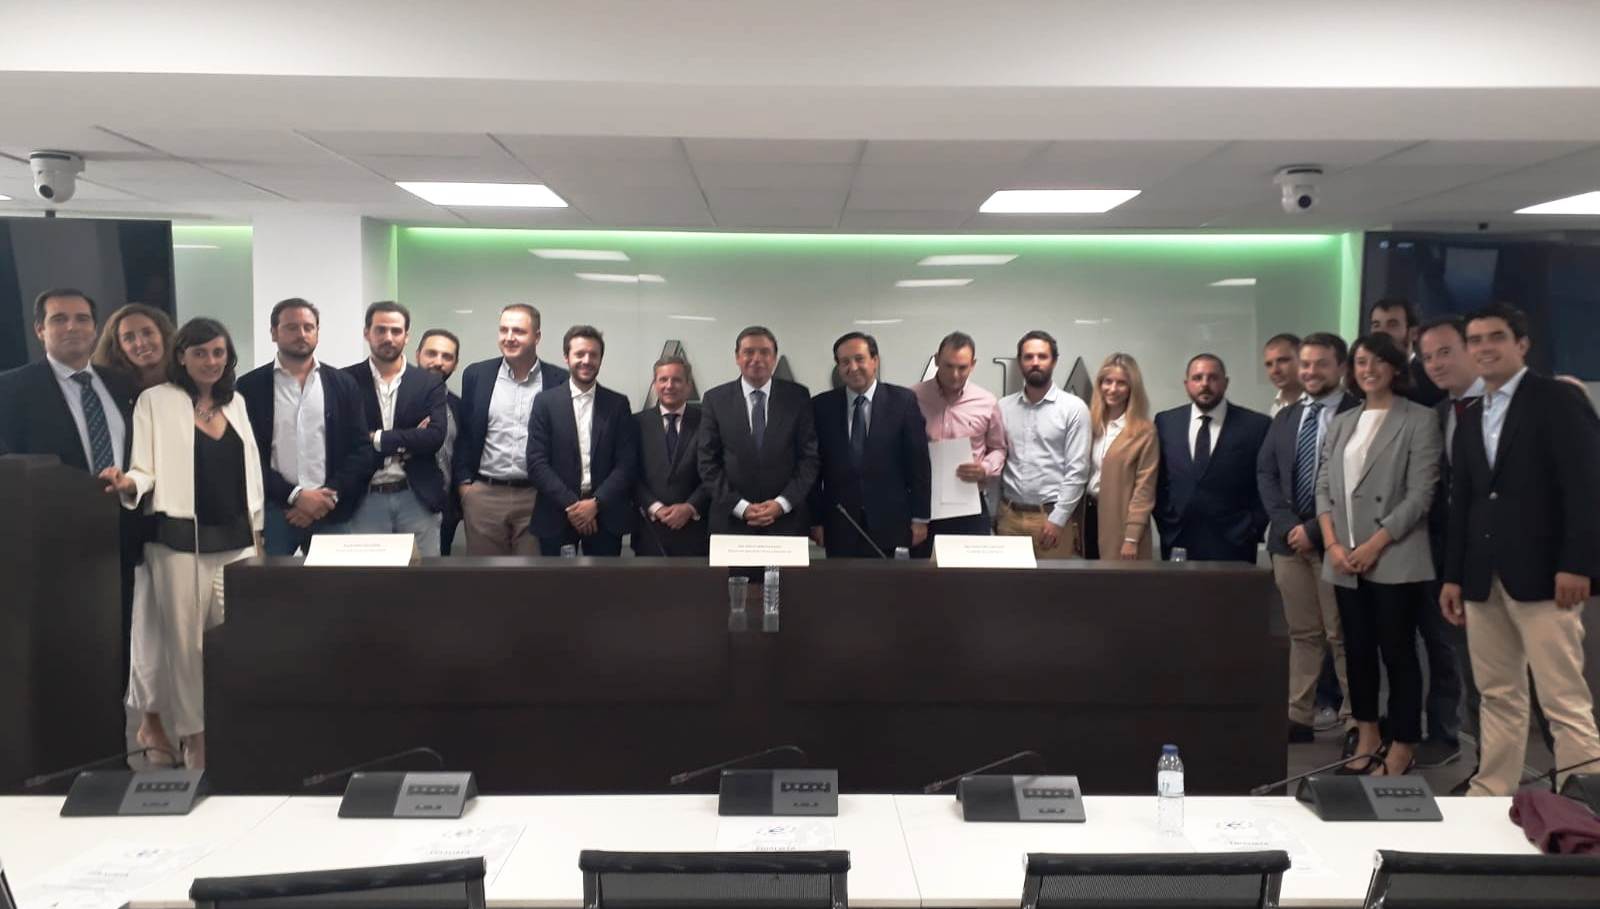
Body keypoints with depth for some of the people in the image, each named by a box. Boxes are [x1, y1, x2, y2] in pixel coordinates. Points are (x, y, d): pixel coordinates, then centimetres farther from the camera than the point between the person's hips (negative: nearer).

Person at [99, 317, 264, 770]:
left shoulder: (235, 402, 13)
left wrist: (257, 529, 13)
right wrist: (126, 484, -27)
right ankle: (194, 737, 12)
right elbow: (146, 470, -5)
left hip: (235, 540, 4)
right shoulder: (156, 400, -1)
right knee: (185, 639, 1)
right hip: (181, 541, -4)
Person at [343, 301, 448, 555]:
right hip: (365, 500, -1)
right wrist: (408, 441, -9)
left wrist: (378, 439, -11)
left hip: (417, 499, 1)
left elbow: (435, 436, -8)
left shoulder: (429, 383, 6)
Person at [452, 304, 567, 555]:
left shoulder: (559, 381, -1)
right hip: (484, 495, 1)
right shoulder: (476, 375, 5)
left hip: (539, 497, -1)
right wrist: (463, 482, 3)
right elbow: (463, 432, 9)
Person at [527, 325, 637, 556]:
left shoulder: (618, 404, 7)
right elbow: (537, 463, -3)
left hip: (605, 515, 1)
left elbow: (627, 463, 1)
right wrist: (570, 503, -12)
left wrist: (596, 503, -11)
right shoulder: (545, 402, 3)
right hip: (557, 515, -1)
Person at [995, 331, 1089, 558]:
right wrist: (993, 513, 5)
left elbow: (1077, 470, -7)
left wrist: (1057, 520, -11)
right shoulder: (1003, 407, 7)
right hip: (1009, 515, 3)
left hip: (1051, 516, -3)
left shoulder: (1074, 408, -3)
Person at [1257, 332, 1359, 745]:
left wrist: (1316, 529, -14)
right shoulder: (1285, 417, 14)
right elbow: (1266, 473, 10)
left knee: (1342, 635, 1)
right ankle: (1299, 717, 15)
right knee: (1302, 633, 10)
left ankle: (1356, 721, 10)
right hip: (1289, 538, 5)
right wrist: (1288, 524, -5)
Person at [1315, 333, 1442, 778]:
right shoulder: (1340, 423, 14)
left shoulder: (1419, 420, -2)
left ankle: (1402, 749, 9)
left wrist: (1374, 545, -13)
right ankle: (1366, 739, 21)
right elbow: (1324, 487, 11)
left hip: (1394, 560, -5)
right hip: (1344, 562, 5)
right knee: (1357, 651, 11)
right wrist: (1333, 544, -4)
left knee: (1398, 653, 0)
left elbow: (1420, 494, -9)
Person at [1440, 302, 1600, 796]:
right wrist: (1453, 575, 13)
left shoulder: (1558, 400, -2)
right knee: (1497, 696, 11)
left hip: (1541, 574, -6)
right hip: (1483, 578, 6)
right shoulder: (1469, 419, 18)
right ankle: (1492, 792, 16)